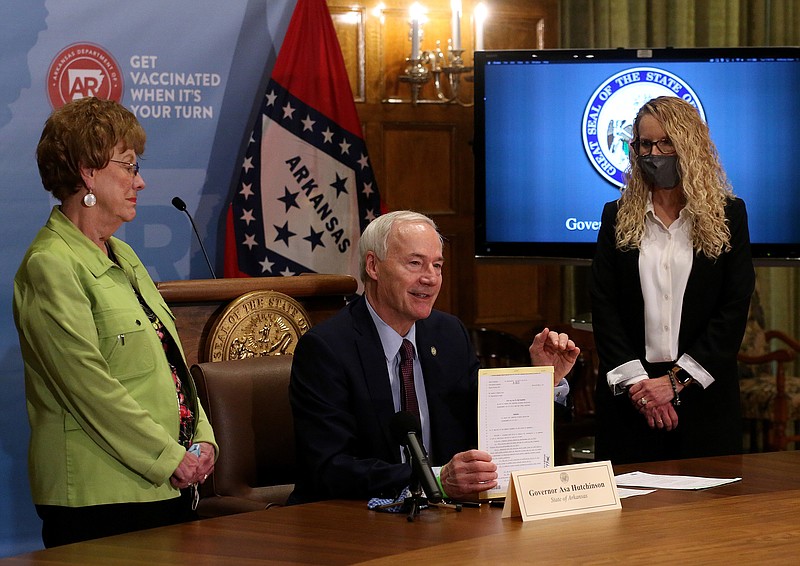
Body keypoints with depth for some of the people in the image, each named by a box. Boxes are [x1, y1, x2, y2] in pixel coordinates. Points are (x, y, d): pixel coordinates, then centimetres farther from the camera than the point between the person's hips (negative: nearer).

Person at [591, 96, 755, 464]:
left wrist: (675, 381, -11)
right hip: (630, 399, 1)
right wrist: (635, 381, -12)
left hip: (703, 395, -1)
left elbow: (734, 310, -4)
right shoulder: (618, 216, 8)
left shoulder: (727, 215, 3)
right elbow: (603, 307, 1)